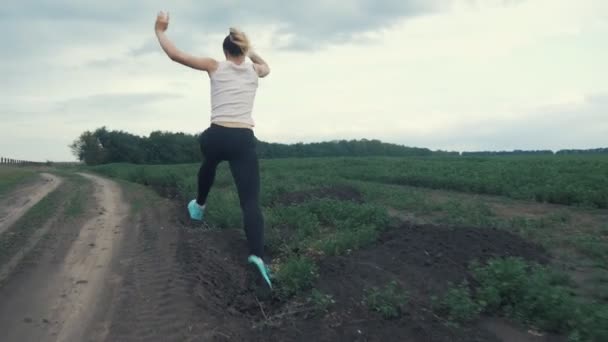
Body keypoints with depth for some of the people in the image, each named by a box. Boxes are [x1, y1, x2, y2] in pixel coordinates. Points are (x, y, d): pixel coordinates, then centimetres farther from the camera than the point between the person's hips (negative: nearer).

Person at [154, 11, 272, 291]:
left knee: (209, 164, 39)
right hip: (244, 140, 0)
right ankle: (257, 255, -27)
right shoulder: (254, 70, 16)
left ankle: (199, 205, 58)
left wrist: (160, 31, 20)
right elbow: (266, 66, 42)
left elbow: (174, 55, 7)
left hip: (216, 136, 0)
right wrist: (250, 50, 47)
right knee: (251, 202, -7)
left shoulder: (215, 67, 8)